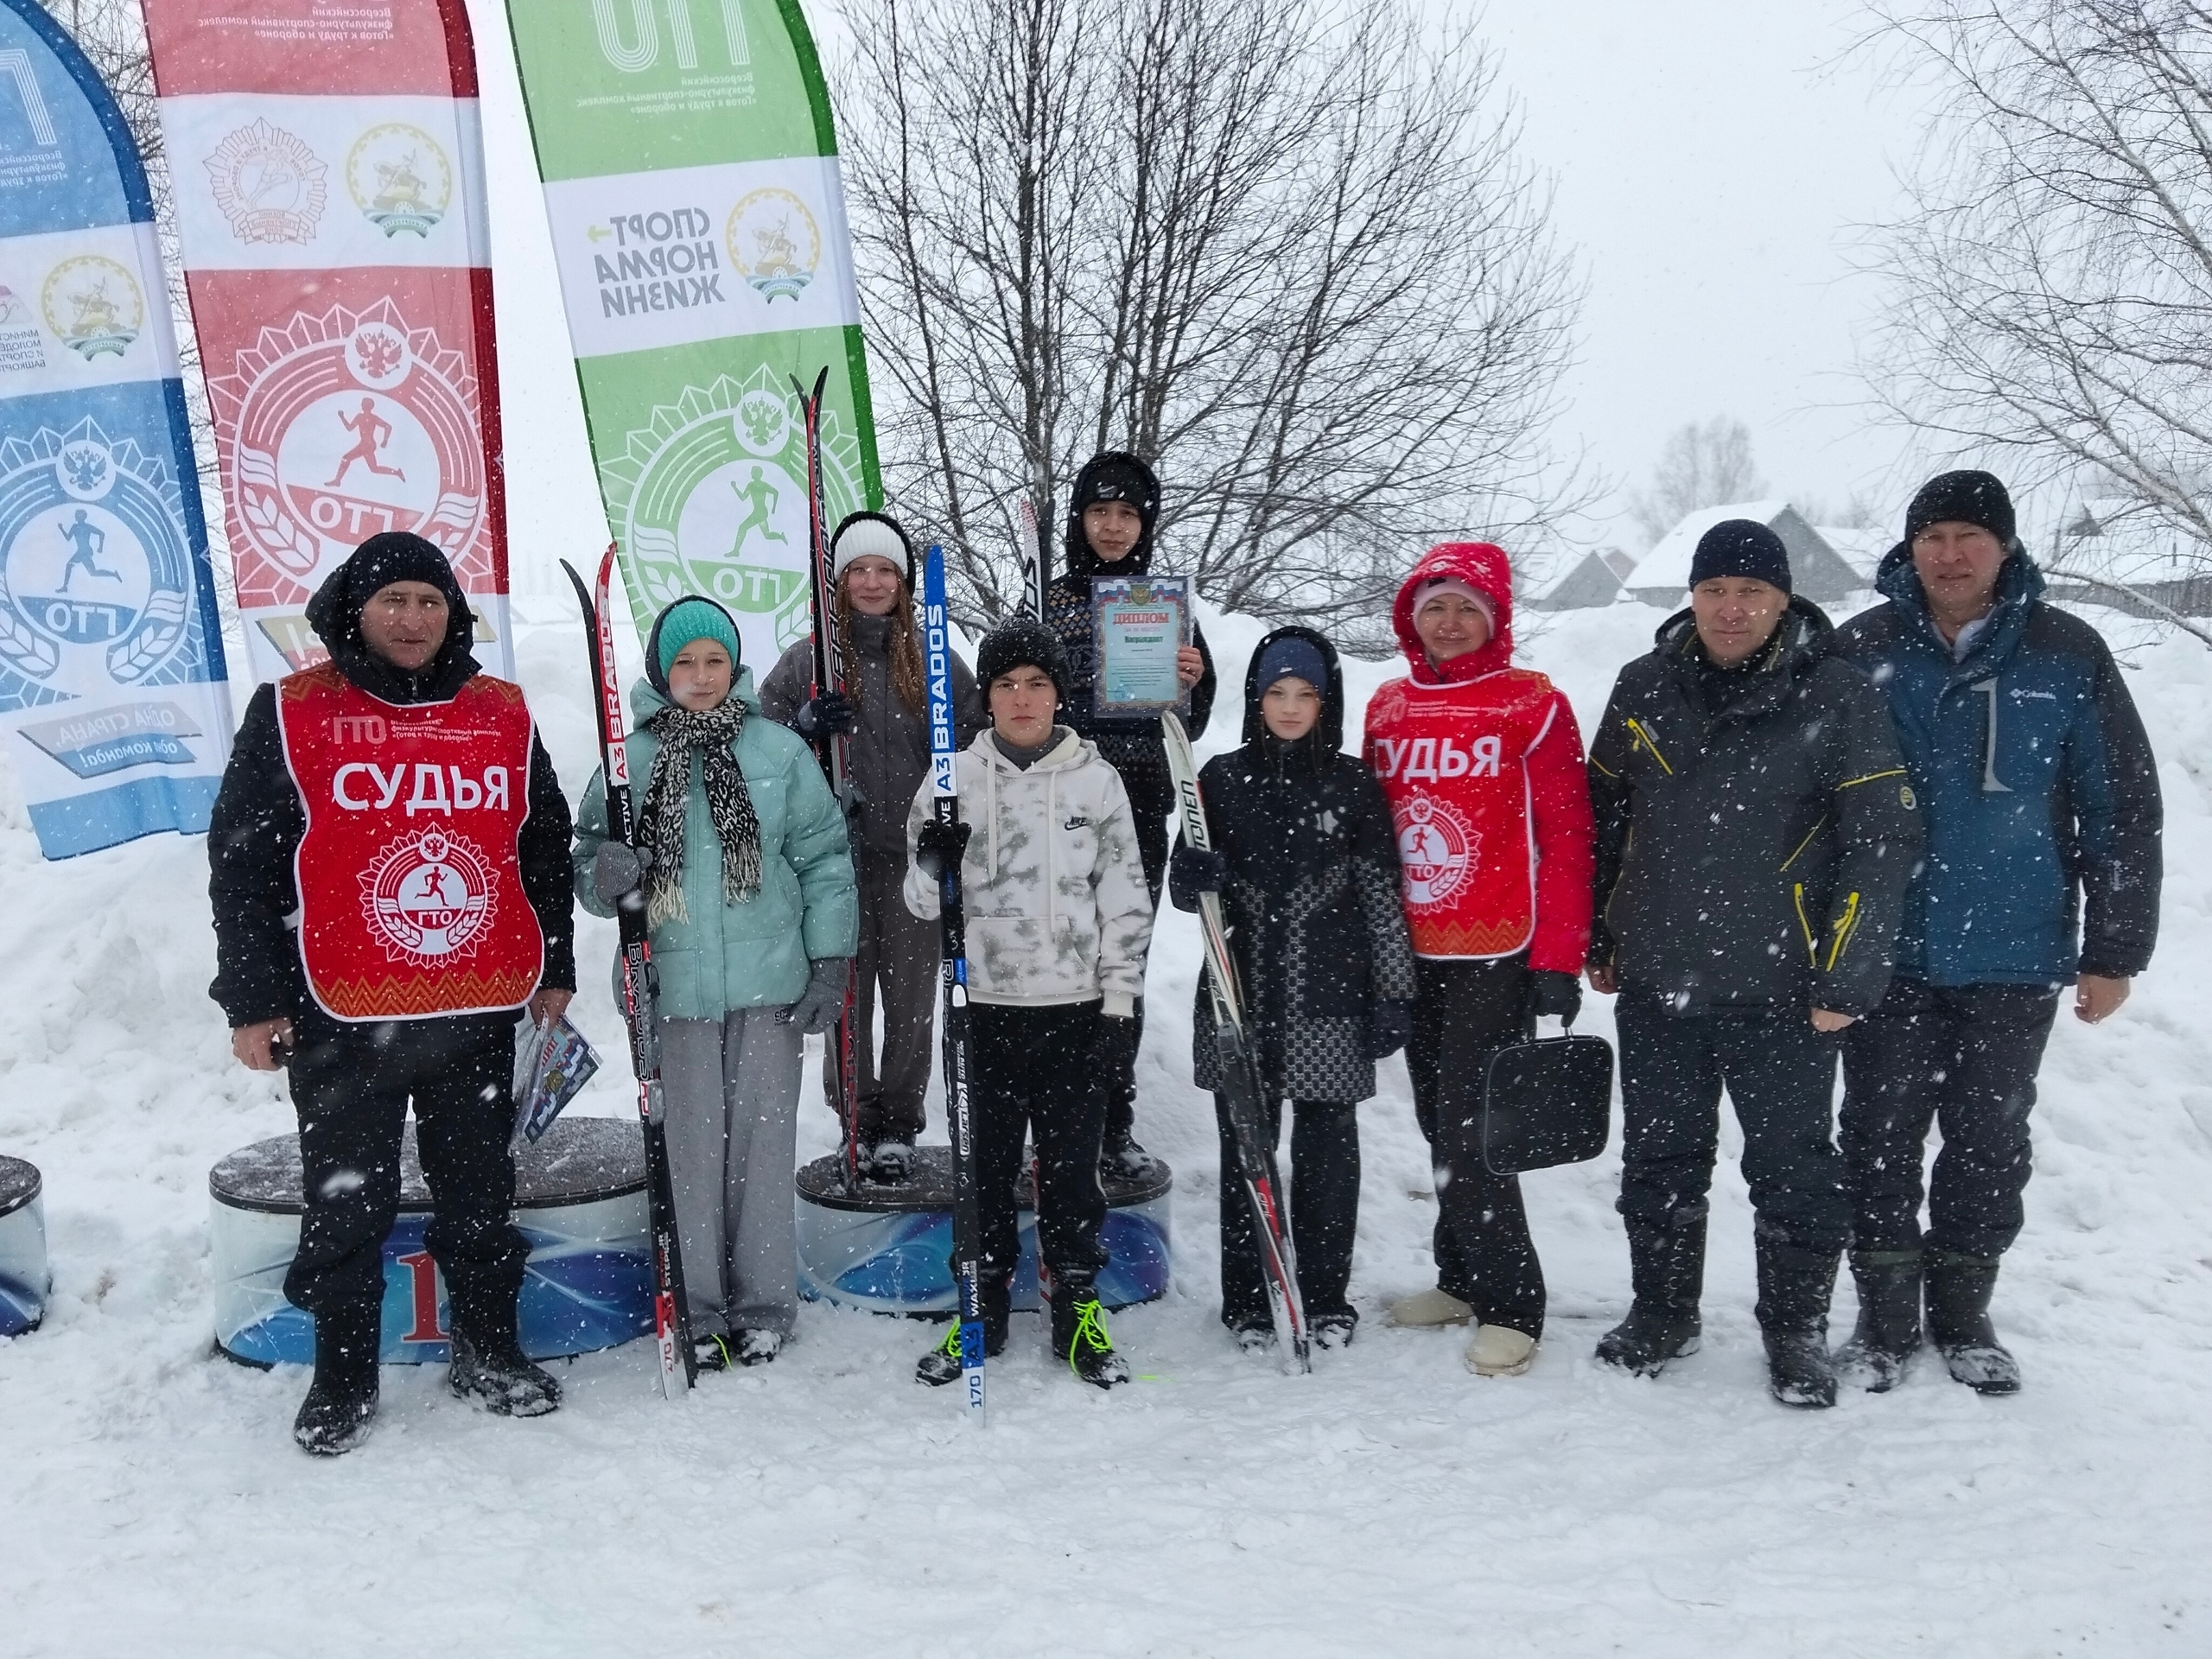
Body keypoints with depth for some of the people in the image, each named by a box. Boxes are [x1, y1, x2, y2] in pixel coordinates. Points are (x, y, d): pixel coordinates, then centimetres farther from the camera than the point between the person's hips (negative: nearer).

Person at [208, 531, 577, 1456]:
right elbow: (240, 868, -1)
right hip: (339, 1016, -2)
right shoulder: (289, 715, -2)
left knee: (480, 1195, 14)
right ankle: (343, 1377, 24)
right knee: (345, 1205, 8)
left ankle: (489, 1351, 29)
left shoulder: (502, 715, 7)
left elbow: (545, 850, 15)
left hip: (480, 1011, 3)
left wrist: (554, 970, 13)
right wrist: (252, 1001, -4)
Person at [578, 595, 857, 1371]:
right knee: (693, 1148, 6)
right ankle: (701, 1308, 20)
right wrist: (605, 876, -17)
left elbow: (824, 858, 4)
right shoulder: (630, 761, 3)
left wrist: (830, 962, 1)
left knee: (762, 1143, 6)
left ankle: (765, 1304, 19)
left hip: (772, 984, 0)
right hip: (677, 987, 0)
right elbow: (587, 858, 7)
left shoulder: (780, 751, 2)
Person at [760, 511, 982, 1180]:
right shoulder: (807, 661, 4)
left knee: (912, 997, 6)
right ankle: (858, 1120, 20)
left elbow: (976, 742, 12)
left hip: (914, 855, 1)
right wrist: (805, 726, -15)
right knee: (847, 995, 5)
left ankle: (899, 1122, 20)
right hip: (837, 857, -1)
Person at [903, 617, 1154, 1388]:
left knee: (1072, 1163, 7)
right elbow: (923, 901, 7)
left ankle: (1078, 1310, 20)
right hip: (984, 1004, 1)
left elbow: (1125, 895, 3)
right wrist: (932, 867, -15)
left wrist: (1121, 997, -1)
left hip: (1074, 1006, -1)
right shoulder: (954, 778, 3)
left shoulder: (1096, 778, 2)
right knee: (984, 1164, 9)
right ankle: (982, 1309, 22)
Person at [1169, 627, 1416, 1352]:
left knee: (1326, 1151, 5)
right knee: (1244, 1149, 7)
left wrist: (1394, 993, -1)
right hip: (1241, 998, 1)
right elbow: (1185, 887, 9)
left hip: (1330, 999, -1)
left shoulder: (1355, 786, 1)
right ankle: (1247, 1299, 20)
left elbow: (1383, 897, 2)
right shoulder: (1223, 779, 5)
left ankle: (1325, 1297, 21)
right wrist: (1194, 876, -14)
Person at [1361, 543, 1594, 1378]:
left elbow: (1566, 838, -8)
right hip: (1412, 957, 6)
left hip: (1498, 959, -5)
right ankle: (1464, 1277, 28)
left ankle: (1510, 1303, 5)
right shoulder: (1387, 708, 10)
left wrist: (1558, 961, -11)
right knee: (1441, 1123, 13)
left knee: (1469, 1130, -8)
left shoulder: (1534, 705, -5)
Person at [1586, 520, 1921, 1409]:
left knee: (1793, 1168, 7)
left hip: (1780, 991, -3)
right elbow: (1603, 820, 13)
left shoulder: (1839, 698, -6)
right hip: (1656, 981, 3)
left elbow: (1884, 837, -8)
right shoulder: (1644, 689, 4)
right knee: (1659, 1160, 14)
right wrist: (1595, 940, 14)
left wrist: (1849, 976, -11)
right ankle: (1662, 1312, 31)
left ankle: (1797, 1329, 25)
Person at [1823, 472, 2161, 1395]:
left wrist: (2114, 952, 0)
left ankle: (1962, 1308, 29)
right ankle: (1885, 1313, 22)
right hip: (1885, 949, 0)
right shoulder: (1861, 651, -3)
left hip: (2015, 952, 0)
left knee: (1990, 1136, 12)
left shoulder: (2067, 654, -3)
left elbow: (2122, 808, 1)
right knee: (1881, 1132, 6)